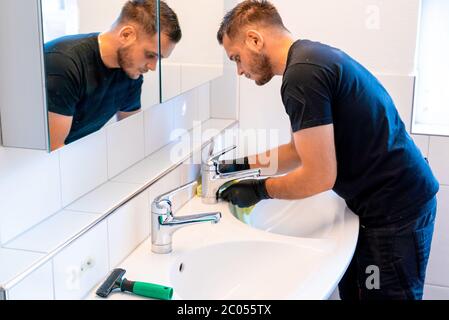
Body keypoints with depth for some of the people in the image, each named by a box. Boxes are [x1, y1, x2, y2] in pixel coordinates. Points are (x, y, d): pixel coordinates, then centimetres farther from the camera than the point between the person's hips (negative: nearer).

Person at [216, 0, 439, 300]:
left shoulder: (302, 74, -22)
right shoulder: (313, 56, 10)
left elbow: (319, 176, -23)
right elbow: (308, 150, 18)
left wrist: (259, 189, -8)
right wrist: (244, 164, 16)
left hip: (394, 213, -10)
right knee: (352, 292, 19)